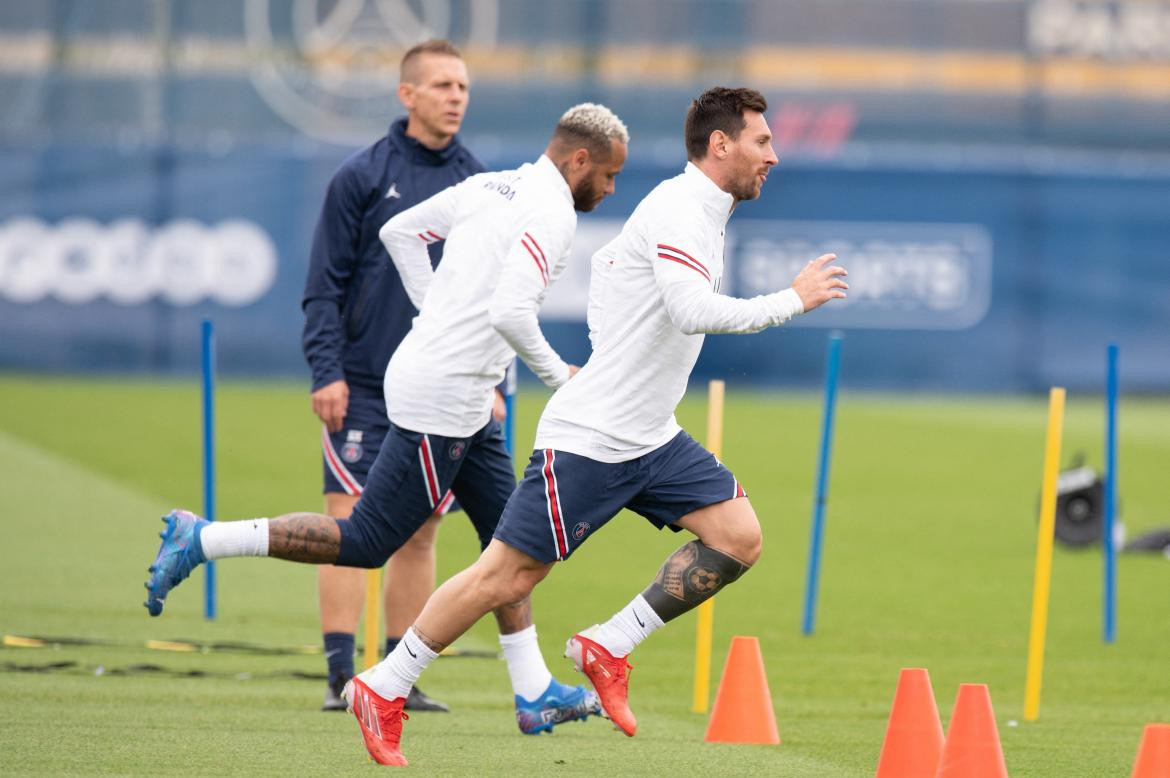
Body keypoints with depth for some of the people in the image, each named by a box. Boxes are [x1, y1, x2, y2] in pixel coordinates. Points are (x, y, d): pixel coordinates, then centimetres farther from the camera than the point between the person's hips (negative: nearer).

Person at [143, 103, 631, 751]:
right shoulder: (550, 214, -15)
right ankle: (202, 540, -2)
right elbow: (510, 312, -27)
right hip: (441, 399, -10)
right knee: (365, 543, -4)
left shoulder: (491, 187, 12)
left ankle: (533, 693, 15)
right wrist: (559, 376, -11)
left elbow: (399, 232, 20)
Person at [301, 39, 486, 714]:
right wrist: (327, 371, -10)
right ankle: (341, 674, -6)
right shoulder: (362, 176, -2)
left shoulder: (480, 185, 8)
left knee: (420, 534, 7)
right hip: (364, 387, -4)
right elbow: (326, 284, -2)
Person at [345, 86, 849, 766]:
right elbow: (693, 312, -32)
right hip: (587, 438, -9)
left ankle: (608, 647, 5)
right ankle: (382, 689, 8)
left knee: (739, 538, -4)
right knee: (508, 577, -5)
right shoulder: (677, 210, -17)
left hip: (651, 440, 9)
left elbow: (609, 261, 28)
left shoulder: (701, 215, 13)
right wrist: (791, 301, -22)